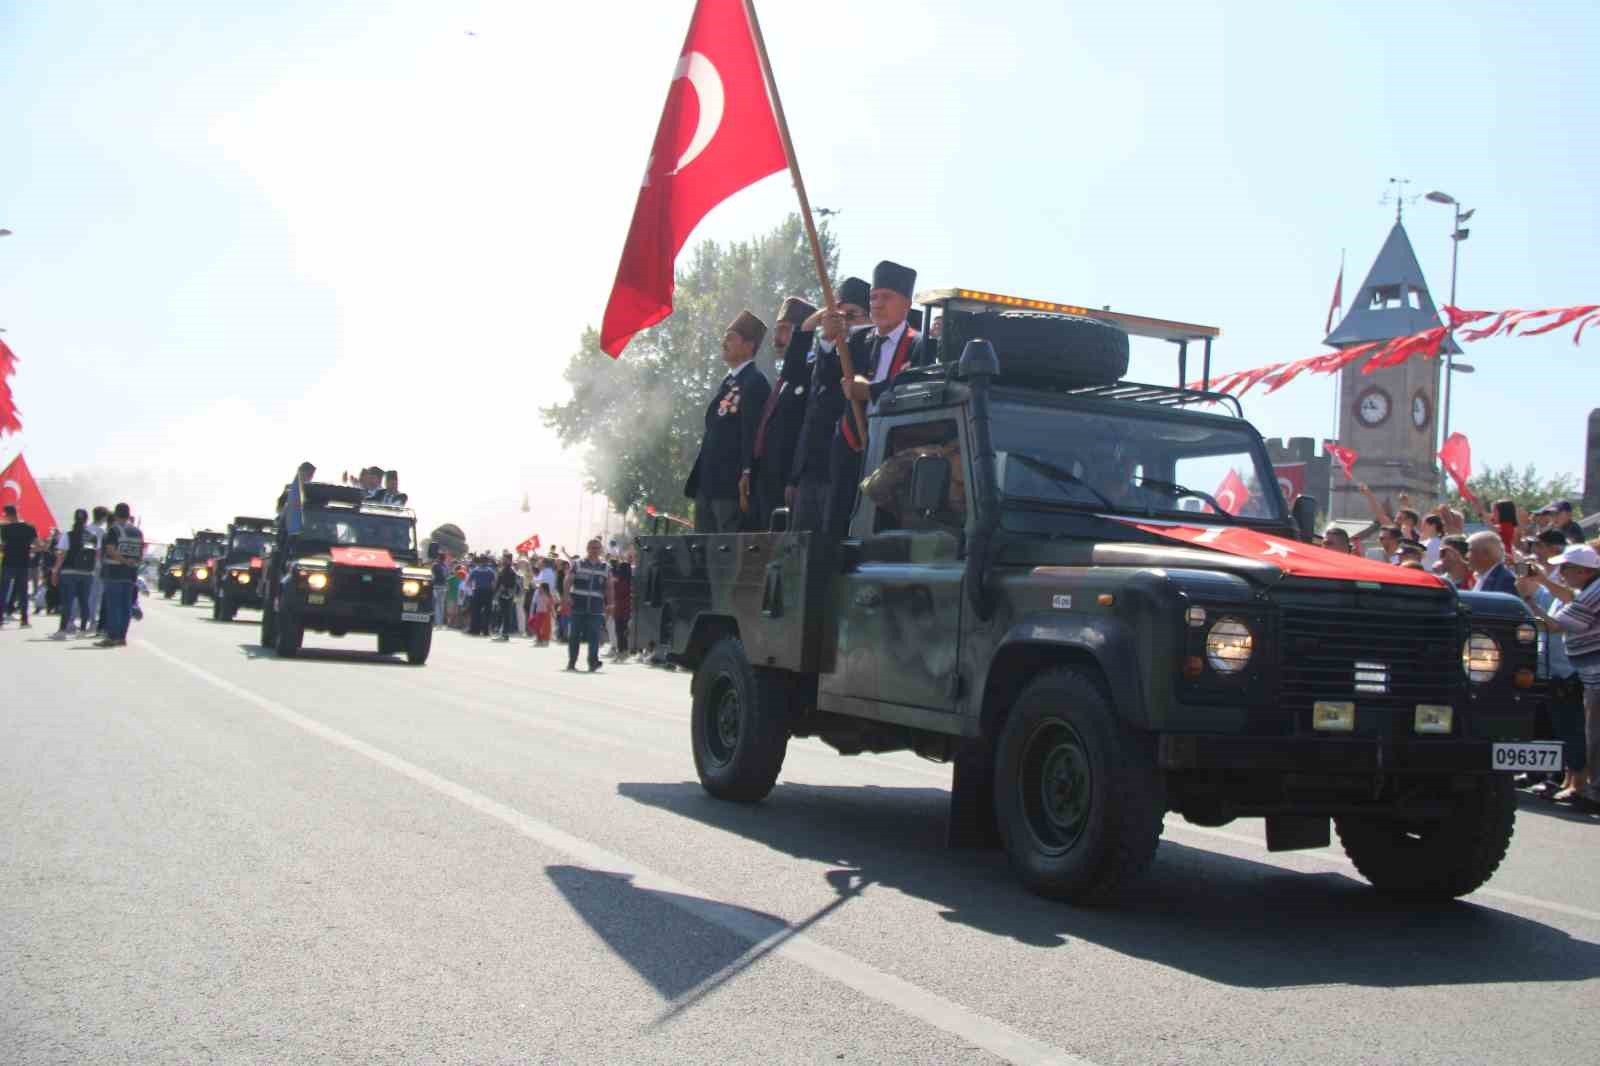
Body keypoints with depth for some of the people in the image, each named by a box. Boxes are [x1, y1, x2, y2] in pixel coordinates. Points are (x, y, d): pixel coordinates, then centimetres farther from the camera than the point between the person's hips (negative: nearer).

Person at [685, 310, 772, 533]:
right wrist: (699, 482, 17)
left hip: (731, 486, -9)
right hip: (707, 484, 9)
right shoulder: (728, 381, 18)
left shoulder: (754, 382, -10)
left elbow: (752, 437, -16)